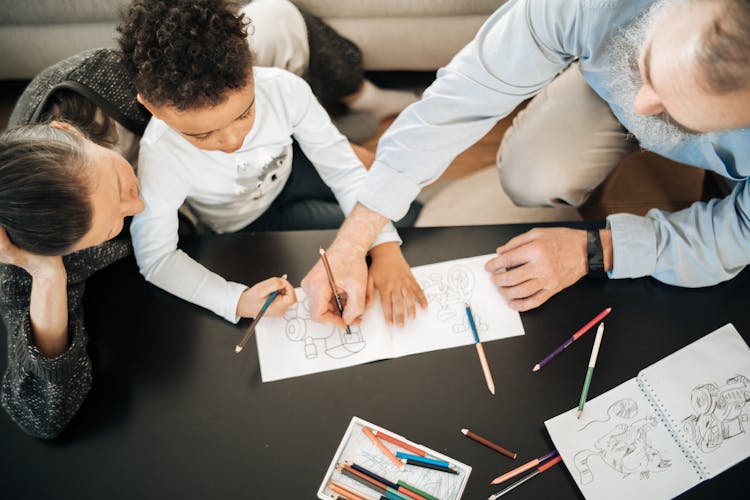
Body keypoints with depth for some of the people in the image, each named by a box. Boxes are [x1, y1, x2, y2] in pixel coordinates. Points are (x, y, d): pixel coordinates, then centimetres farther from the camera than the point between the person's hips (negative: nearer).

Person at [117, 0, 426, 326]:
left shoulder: (285, 89, -35)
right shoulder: (160, 159, -40)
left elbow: (344, 172, -27)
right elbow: (155, 258, -32)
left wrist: (386, 248, -38)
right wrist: (238, 302, -47)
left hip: (289, 170, 2)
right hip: (247, 225, -2)